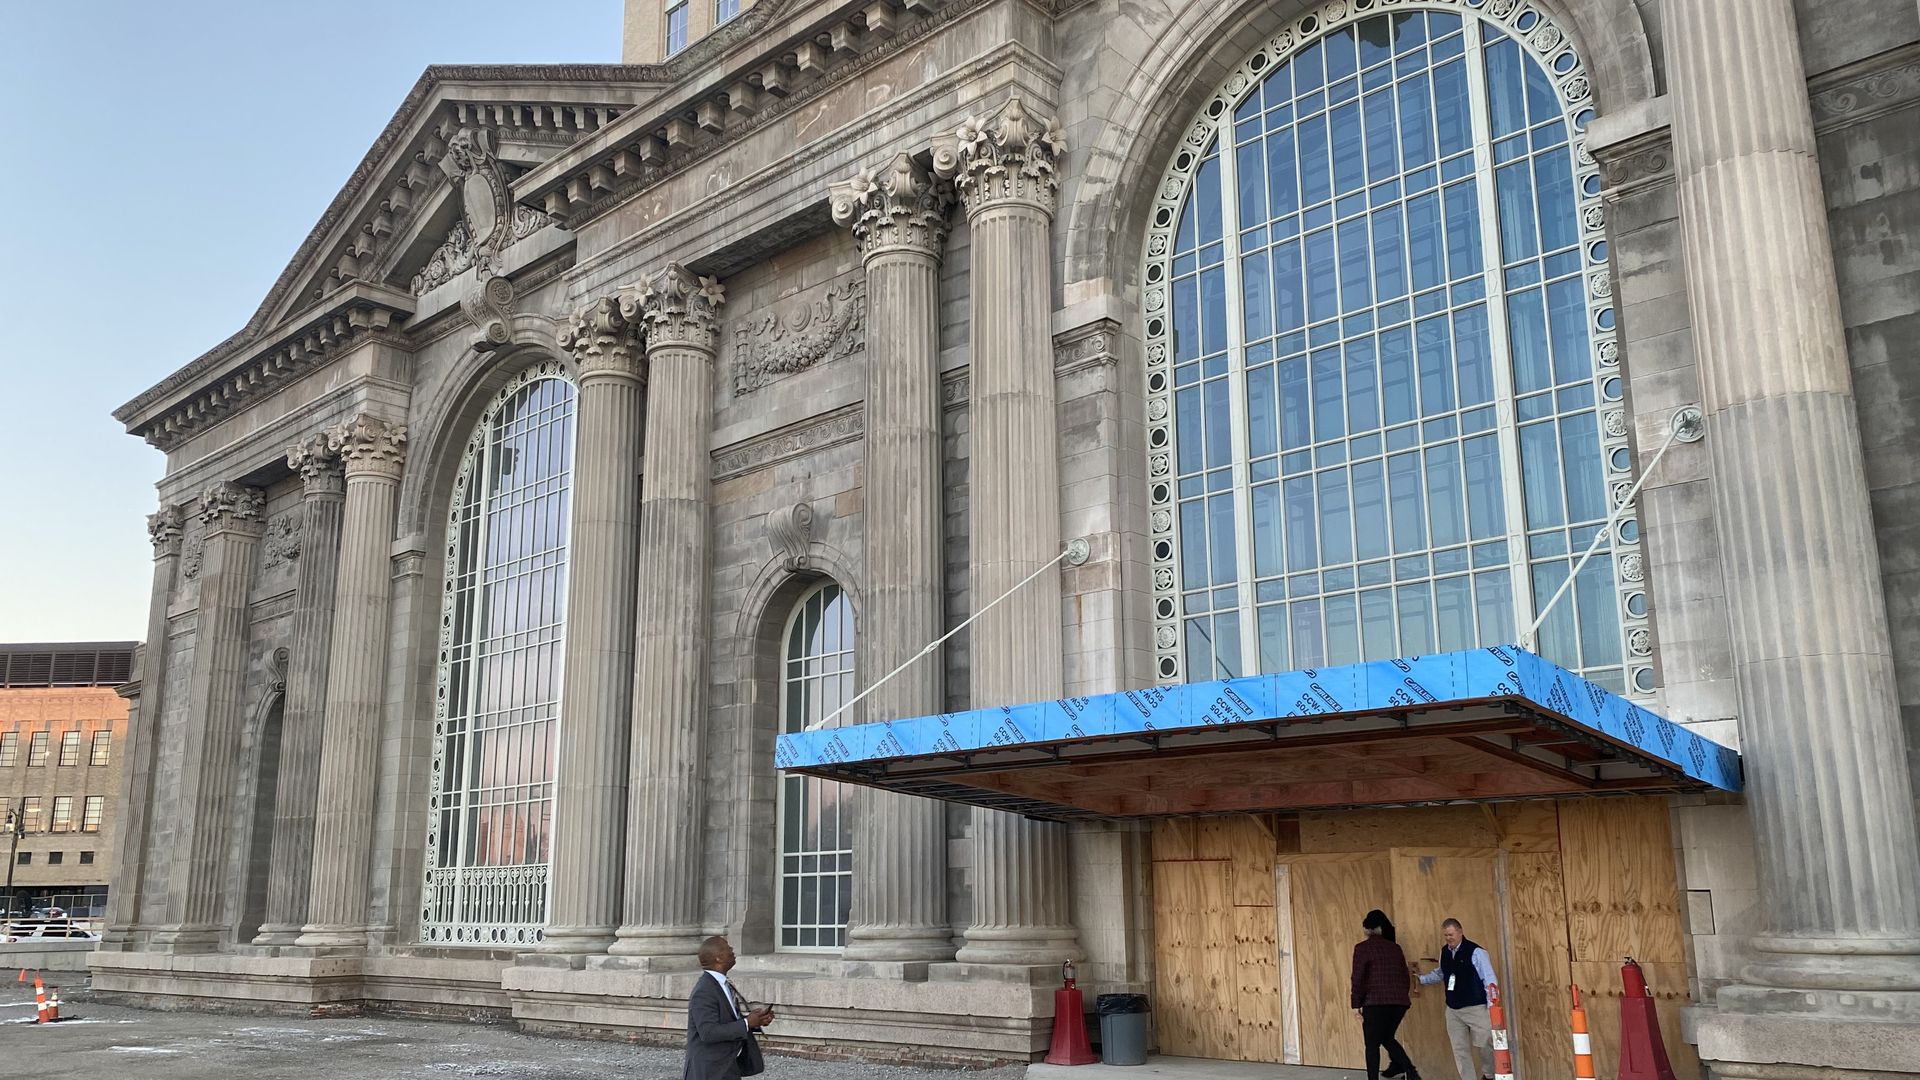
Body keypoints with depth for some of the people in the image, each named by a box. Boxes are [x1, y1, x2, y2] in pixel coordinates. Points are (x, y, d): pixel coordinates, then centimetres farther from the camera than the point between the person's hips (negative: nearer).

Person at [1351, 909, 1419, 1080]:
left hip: (1376, 1003, -5)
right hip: (1399, 1002, 5)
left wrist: (1356, 1003, -1)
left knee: (1372, 1044, 7)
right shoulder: (1395, 948, 11)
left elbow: (1358, 978, -8)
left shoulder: (1362, 948, -4)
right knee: (1387, 1038, 23)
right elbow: (1405, 975, 16)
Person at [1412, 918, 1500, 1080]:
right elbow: (1440, 974, 24)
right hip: (1453, 1009, 6)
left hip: (1476, 1007, -6)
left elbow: (1489, 978, -13)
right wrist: (1421, 978, 17)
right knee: (1460, 1049, 7)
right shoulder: (1444, 952, 8)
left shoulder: (1475, 952, -13)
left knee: (1488, 1043, 0)